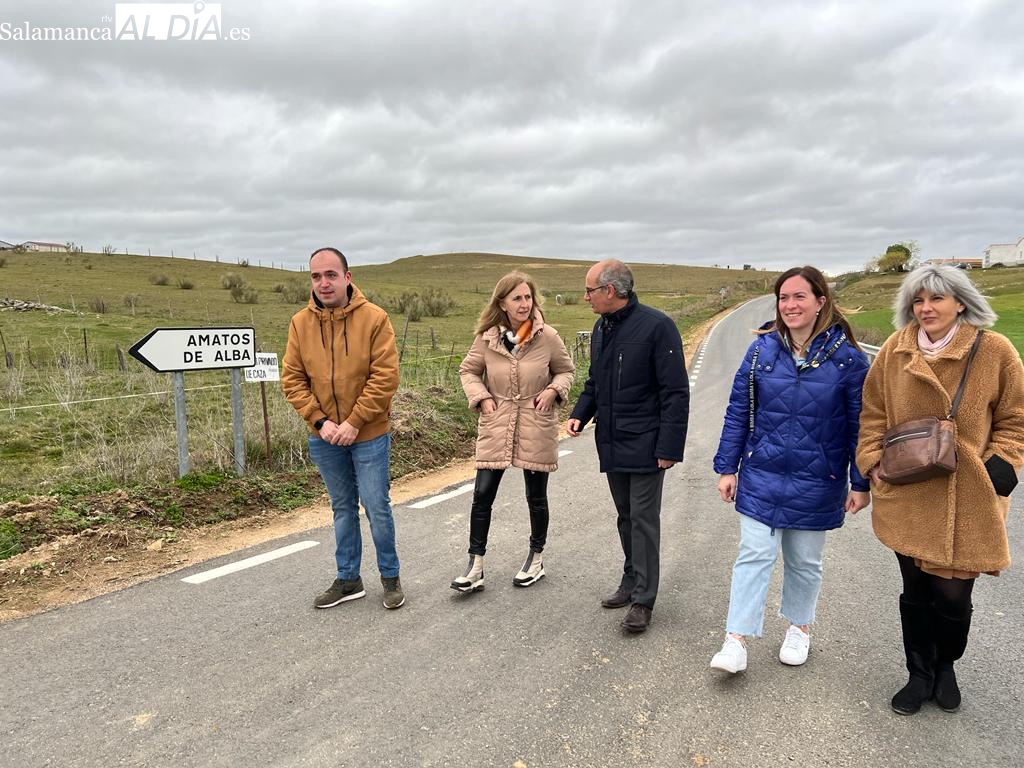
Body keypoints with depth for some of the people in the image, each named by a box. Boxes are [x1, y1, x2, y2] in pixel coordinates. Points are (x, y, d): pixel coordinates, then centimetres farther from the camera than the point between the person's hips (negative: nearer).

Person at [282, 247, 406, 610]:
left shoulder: (374, 318, -12)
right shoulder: (300, 322, -2)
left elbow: (385, 377, -16)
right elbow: (292, 379, -1)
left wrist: (353, 422, -18)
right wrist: (319, 420, -11)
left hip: (369, 434, -3)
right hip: (324, 437, 4)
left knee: (377, 507, 3)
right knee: (342, 508, 16)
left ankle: (390, 577, 23)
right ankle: (348, 580, 30)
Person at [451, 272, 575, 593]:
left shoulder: (547, 337, -8)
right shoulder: (487, 338, -5)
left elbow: (566, 370, 6)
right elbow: (468, 370, 9)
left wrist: (554, 390, -13)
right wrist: (481, 397, -6)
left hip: (536, 428, -1)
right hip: (496, 426, 1)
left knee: (536, 496, 12)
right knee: (482, 495, -1)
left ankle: (536, 557, 33)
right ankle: (476, 567, 11)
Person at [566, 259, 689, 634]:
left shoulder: (656, 326, -15)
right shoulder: (601, 328, 10)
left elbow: (676, 393, -15)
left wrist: (669, 447, -18)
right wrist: (580, 415, 2)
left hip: (644, 446, -7)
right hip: (612, 445, 8)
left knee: (643, 520, -1)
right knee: (625, 517, 17)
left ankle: (643, 600, 9)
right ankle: (631, 582, 31)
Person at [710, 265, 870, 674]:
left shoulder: (847, 357, -9)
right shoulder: (762, 349, -5)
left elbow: (858, 424, -3)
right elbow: (738, 411, -1)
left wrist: (860, 483, -1)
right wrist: (727, 468, -2)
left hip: (816, 482, 0)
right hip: (762, 475, 1)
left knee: (804, 560, 16)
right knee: (754, 554, -1)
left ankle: (799, 627, 38)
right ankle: (736, 640, 7)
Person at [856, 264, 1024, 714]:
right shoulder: (896, 349, -1)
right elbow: (874, 411, 7)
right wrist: (873, 458, -3)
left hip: (966, 500, -2)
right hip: (907, 497, 2)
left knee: (952, 593, 4)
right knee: (916, 591, 13)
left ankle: (945, 667, 37)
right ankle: (920, 676, 35)